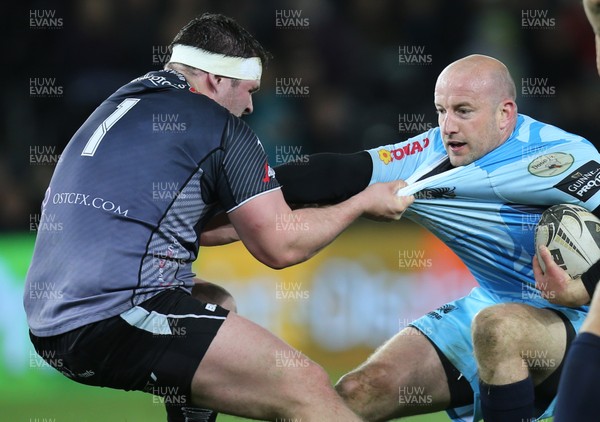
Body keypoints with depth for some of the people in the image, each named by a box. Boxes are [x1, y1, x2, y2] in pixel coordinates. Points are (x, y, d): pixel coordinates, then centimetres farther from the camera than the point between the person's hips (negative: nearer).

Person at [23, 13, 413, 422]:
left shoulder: (119, 107, 22)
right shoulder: (220, 127, -1)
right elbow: (281, 247, 1)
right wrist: (363, 203, 13)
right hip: (117, 321, -9)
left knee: (216, 302, 35)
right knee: (306, 388, -12)